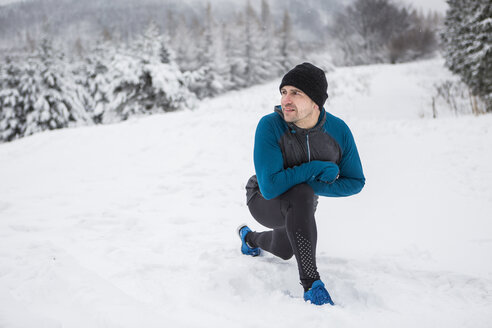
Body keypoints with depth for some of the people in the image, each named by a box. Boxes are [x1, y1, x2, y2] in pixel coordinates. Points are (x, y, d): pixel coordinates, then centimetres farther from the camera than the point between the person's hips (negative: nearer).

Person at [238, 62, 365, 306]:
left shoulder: (339, 131, -22)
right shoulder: (269, 126, -32)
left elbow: (355, 182, -11)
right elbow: (269, 187, -37)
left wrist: (315, 187, -26)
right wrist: (316, 168, -35)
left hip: (301, 207, 5)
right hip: (264, 203, -5)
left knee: (284, 251, 32)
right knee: (300, 195, -40)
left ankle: (250, 237, 67)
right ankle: (311, 283, -35)